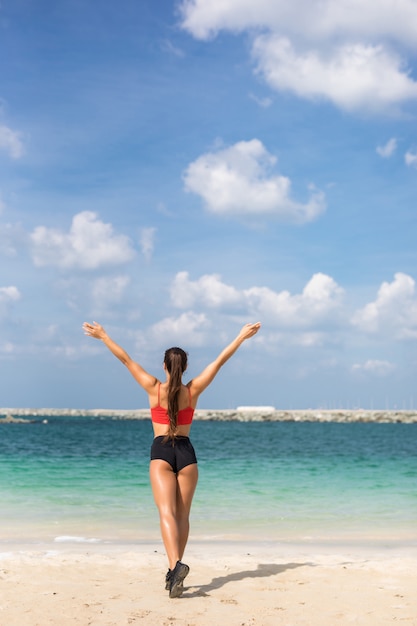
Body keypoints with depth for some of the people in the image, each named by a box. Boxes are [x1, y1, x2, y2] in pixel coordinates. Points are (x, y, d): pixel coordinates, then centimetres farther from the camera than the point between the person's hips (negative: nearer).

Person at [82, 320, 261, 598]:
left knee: (167, 513, -13)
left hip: (161, 452, -2)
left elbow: (126, 359, 1)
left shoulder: (154, 388, -4)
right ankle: (174, 570, 17)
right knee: (182, 515, 12)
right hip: (186, 452, 2)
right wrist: (242, 336, 13)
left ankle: (175, 566, -33)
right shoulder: (193, 390, -1)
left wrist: (103, 335, 8)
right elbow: (220, 361, 5)